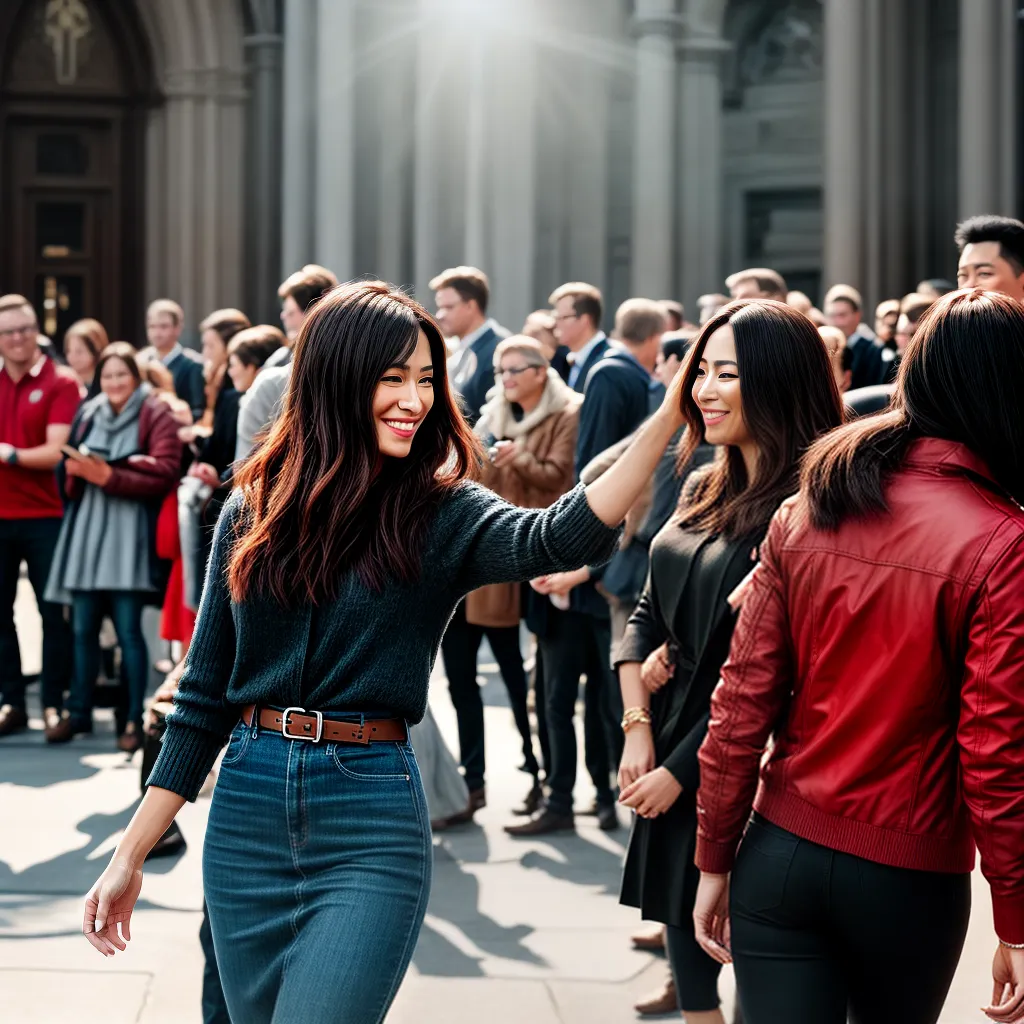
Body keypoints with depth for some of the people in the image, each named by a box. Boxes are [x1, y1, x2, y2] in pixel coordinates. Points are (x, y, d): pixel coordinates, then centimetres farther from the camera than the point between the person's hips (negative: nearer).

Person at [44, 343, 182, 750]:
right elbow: (71, 468, 19)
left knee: (128, 629, -6)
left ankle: (134, 719, 0)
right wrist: (77, 471, -4)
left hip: (128, 531, -5)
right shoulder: (88, 413, 15)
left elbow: (162, 476, -11)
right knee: (83, 627, 8)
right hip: (86, 528, 5)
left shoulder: (156, 416, -1)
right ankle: (78, 712, 17)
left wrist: (110, 477, -17)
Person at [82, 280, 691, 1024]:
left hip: (371, 830, -3)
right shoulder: (254, 509, 5)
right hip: (247, 808, 3)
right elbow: (205, 695, 9)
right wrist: (130, 856, 7)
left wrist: (667, 420, -36)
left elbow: (561, 539, -24)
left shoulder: (442, 516, -2)